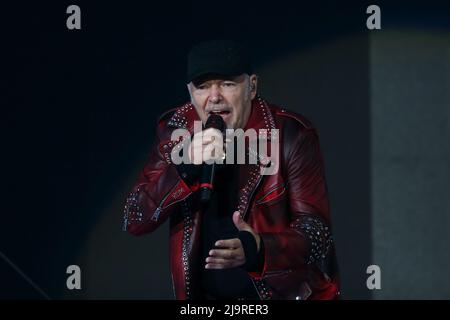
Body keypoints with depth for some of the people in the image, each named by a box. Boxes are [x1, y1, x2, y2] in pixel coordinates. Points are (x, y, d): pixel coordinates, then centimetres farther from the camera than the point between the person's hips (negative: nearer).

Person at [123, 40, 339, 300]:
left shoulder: (291, 135, -13)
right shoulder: (176, 130, -4)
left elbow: (316, 231, -14)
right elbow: (134, 221, -9)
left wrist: (259, 251, -35)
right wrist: (186, 168, -25)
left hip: (286, 291, -4)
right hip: (205, 293, 4)